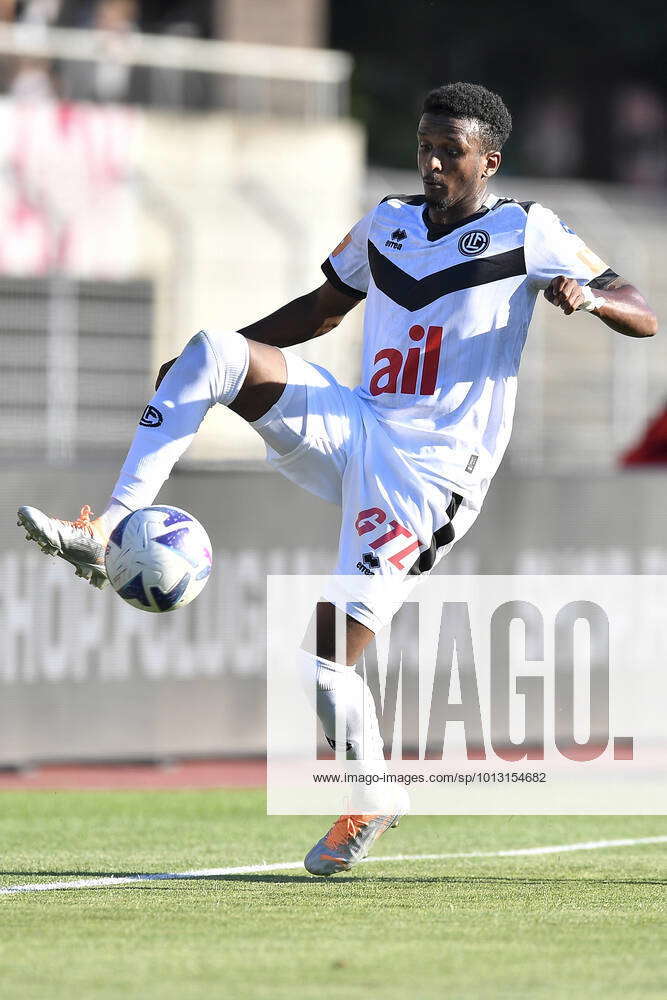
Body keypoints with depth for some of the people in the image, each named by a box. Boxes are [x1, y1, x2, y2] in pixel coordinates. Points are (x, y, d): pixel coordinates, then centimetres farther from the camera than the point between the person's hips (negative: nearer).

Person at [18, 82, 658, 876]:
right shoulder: (387, 224, 15)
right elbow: (322, 308, 30)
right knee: (211, 352, -17)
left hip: (425, 481, -6)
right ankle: (109, 531, -22)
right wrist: (216, 362, 19)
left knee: (326, 661, -15)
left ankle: (371, 798, 13)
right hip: (354, 430, 6)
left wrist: (589, 297, -27)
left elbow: (643, 319, -4)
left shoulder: (525, 235, -3)